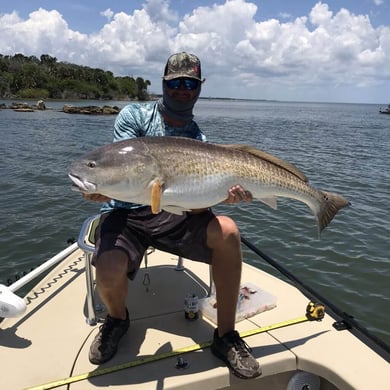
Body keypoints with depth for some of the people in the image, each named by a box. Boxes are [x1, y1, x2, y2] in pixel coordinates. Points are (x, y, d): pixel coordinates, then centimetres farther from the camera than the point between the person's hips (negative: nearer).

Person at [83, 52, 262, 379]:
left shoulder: (200, 140, 6)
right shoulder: (135, 115, 1)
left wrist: (225, 195, -29)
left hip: (174, 216, 2)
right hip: (126, 214, -2)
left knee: (227, 231, -25)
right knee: (109, 272, -31)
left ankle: (226, 336, -8)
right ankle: (117, 318, 9)